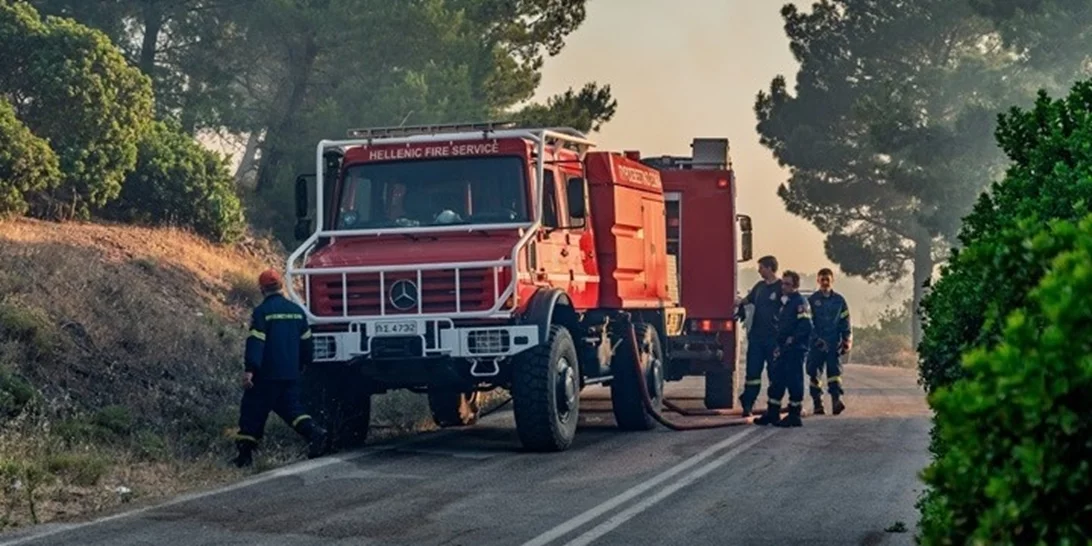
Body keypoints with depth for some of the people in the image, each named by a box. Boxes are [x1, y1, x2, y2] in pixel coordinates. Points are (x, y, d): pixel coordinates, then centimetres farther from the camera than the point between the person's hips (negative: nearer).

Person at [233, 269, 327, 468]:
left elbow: (255, 343, -16)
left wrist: (249, 369, -19)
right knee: (291, 407, 13)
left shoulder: (262, 312, -9)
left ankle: (245, 453, 5)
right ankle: (314, 432, -11)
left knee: (253, 412, 3)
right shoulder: (297, 310, 10)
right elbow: (306, 341, 16)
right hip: (291, 374, 5)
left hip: (266, 375, -5)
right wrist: (301, 365, 28)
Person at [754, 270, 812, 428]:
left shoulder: (800, 302, -10)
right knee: (776, 381, 10)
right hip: (784, 349, 9)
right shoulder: (786, 302, 19)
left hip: (795, 350, -9)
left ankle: (794, 416, 0)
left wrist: (792, 340, -18)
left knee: (794, 383, -4)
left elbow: (806, 326, -20)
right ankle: (772, 413, 15)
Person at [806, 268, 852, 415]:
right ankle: (817, 404, 6)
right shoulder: (812, 300, 2)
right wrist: (816, 339, -10)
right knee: (815, 374, 1)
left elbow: (845, 322, 12)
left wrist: (847, 341, 6)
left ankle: (836, 400, -19)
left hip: (834, 344, 0)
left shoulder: (839, 300, 8)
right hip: (816, 344, 0)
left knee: (834, 371, -11)